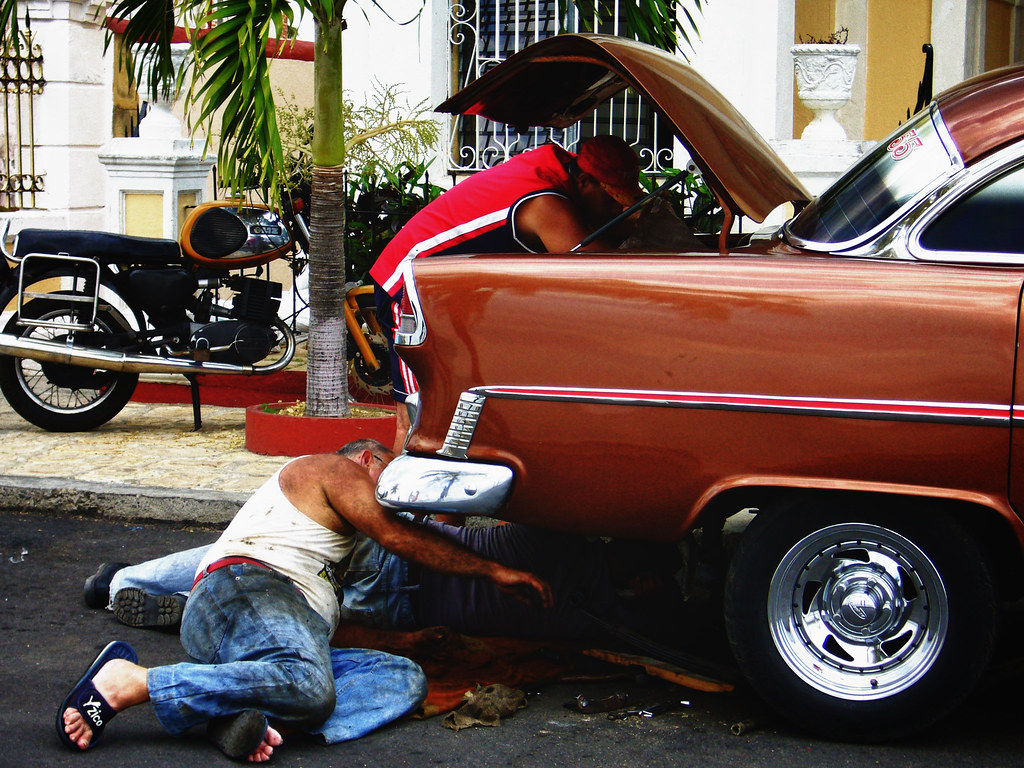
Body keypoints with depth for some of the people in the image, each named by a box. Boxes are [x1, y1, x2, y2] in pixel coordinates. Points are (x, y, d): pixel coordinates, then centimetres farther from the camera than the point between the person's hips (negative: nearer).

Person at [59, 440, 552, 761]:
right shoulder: (333, 468, 14)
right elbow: (396, 535, 2)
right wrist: (494, 571, 4)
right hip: (245, 589, -9)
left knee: (405, 677, -10)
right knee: (311, 688, -39)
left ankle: (256, 718, -34)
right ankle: (125, 682, -30)